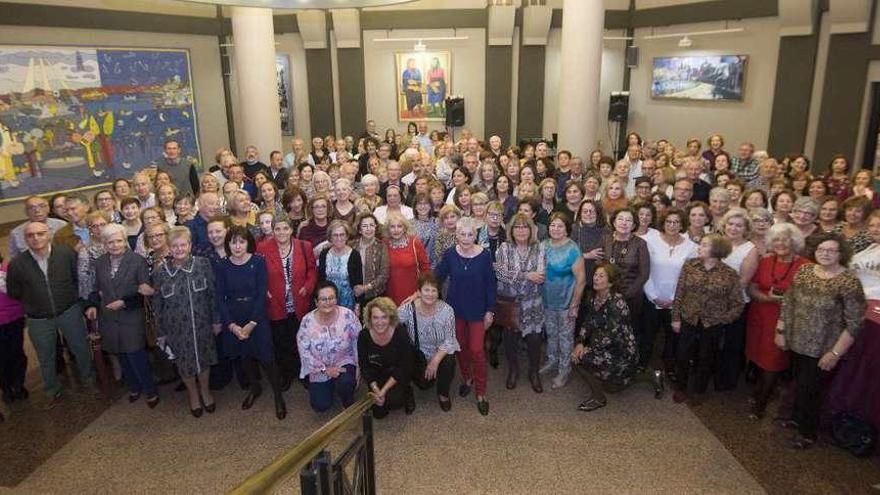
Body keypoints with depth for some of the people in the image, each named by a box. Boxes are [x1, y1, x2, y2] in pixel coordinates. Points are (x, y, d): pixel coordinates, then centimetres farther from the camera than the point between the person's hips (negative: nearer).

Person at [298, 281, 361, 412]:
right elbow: (304, 352, -11)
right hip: (319, 370, 2)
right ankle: (330, 387, 32)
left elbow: (358, 343, -8)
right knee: (321, 406, -3)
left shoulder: (348, 315, -17)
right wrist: (325, 370, -16)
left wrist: (358, 369, -10)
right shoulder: (307, 321, -15)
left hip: (344, 363, -2)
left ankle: (349, 401, 6)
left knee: (345, 383, -32)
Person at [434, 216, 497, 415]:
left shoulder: (484, 255, -14)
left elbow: (491, 284, -6)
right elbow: (437, 276, 0)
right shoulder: (450, 254, -10)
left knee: (476, 350, -2)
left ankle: (481, 393, 13)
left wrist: (490, 310, -5)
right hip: (456, 308, 3)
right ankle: (467, 379, 41)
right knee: (461, 346, 16)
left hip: (477, 309, -2)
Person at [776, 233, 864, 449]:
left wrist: (835, 353, -16)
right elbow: (787, 303, 8)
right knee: (799, 384, 21)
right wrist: (780, 331, 6)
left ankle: (808, 432, 29)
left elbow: (854, 324, -16)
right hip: (796, 343, 5)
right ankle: (797, 417, 44)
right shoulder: (804, 271, -1)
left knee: (810, 390, 7)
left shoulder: (849, 283, -17)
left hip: (822, 351, -4)